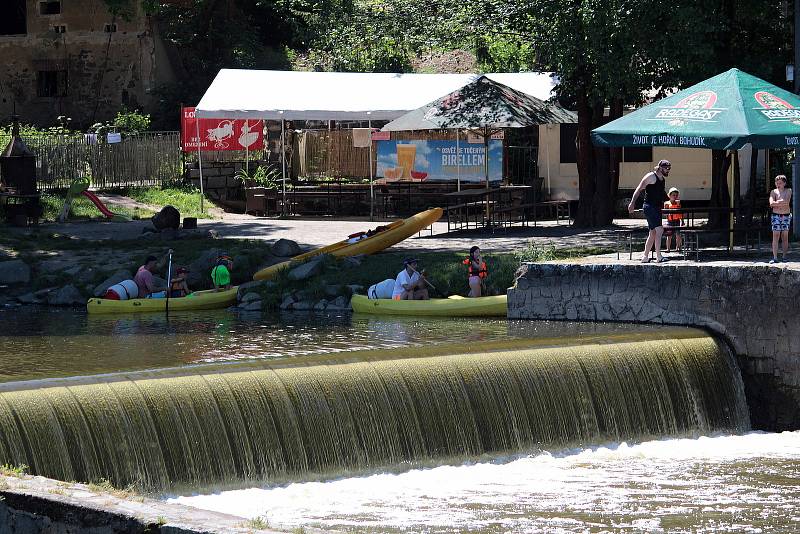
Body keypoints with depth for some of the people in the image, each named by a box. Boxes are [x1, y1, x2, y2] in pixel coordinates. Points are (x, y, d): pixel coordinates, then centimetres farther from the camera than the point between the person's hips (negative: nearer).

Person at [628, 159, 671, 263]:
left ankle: (645, 257, 17)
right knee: (659, 230, -19)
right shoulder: (651, 177, -8)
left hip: (657, 208, 9)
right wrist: (632, 203, -14)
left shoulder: (663, 180, 16)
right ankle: (658, 256, -21)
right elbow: (639, 189, -9)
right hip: (649, 207, -9)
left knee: (653, 234, 10)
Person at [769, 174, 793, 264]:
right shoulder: (774, 192, 3)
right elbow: (771, 203, -13)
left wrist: (777, 202, -9)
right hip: (776, 216, -1)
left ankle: (784, 256, 9)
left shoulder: (788, 191, 4)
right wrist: (782, 203, -13)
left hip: (786, 216, 1)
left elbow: (786, 201, -13)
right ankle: (775, 258, -11)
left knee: (785, 237, 3)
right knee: (775, 236, -7)